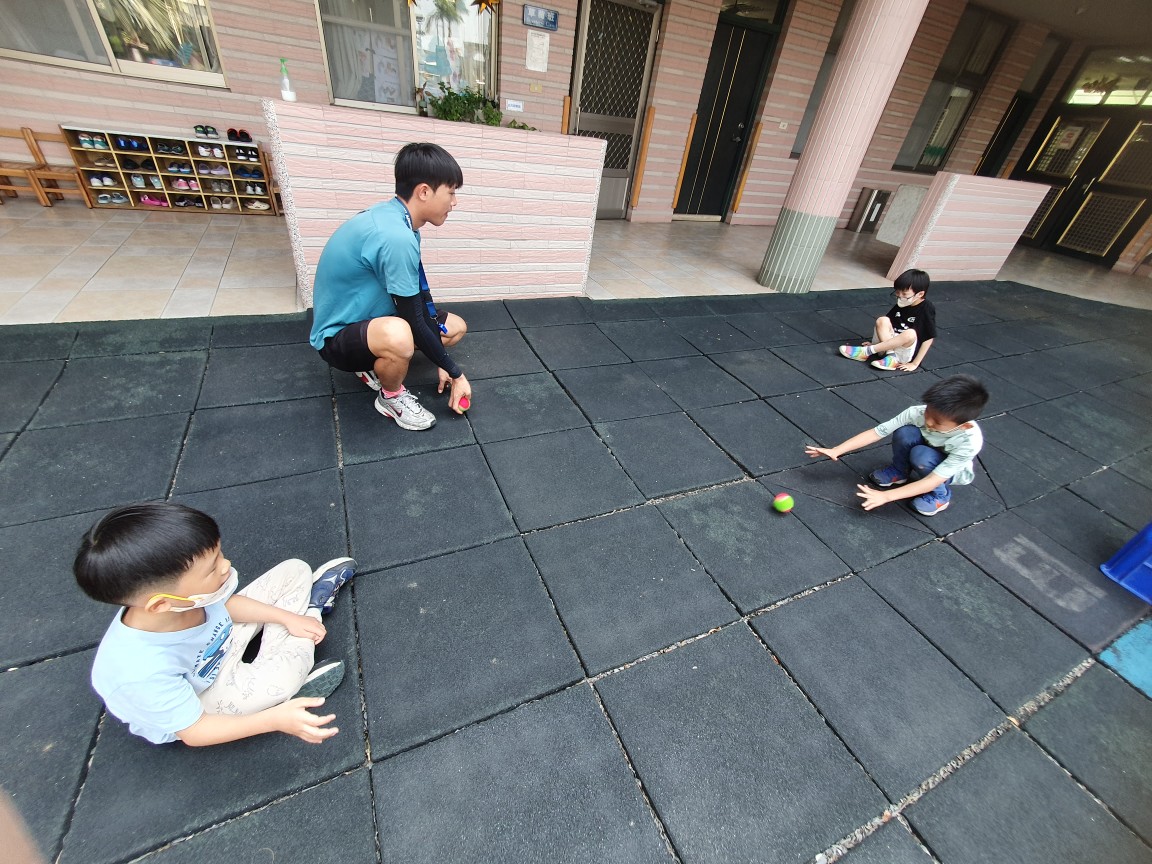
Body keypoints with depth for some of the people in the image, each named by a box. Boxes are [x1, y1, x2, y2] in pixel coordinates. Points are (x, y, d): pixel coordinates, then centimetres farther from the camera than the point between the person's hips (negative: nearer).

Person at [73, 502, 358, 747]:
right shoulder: (146, 674, -41)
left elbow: (225, 603, -4)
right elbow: (193, 731, -26)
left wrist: (287, 618, -8)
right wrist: (275, 718, -37)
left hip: (221, 641, 5)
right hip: (193, 699, -5)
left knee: (296, 569, -4)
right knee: (283, 675, -32)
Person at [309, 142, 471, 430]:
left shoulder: (395, 218, -2)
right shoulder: (395, 236, -31)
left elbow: (421, 295, 2)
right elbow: (414, 322, -27)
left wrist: (441, 362, 0)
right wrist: (455, 373, -16)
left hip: (371, 320, 9)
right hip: (337, 337, -9)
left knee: (456, 327, 9)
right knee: (399, 335, -41)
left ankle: (377, 364, 14)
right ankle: (391, 398, -8)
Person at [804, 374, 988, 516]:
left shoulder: (970, 441, -37)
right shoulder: (918, 413, -32)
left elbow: (933, 480, -38)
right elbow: (878, 432, -30)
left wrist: (886, 496, -44)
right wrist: (836, 450, -38)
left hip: (955, 472, -3)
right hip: (927, 455, 3)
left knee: (921, 456, -36)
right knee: (905, 433, -30)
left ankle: (940, 495, -7)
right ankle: (899, 473, 0)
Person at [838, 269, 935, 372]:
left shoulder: (927, 309, -12)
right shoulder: (901, 305, 3)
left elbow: (929, 338, -14)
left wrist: (915, 364, -17)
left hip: (908, 354, -5)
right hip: (891, 345, 5)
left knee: (910, 333, -36)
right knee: (882, 320, -17)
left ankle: (867, 351, -28)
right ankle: (892, 358, -26)